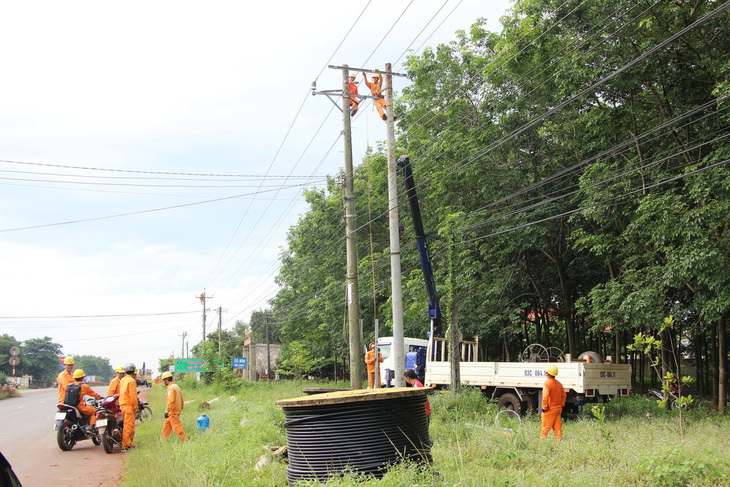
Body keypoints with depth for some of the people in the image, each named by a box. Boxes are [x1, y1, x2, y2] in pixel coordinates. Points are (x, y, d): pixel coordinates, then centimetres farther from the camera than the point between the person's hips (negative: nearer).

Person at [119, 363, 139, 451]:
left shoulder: (122, 380, 14)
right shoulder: (132, 381, -13)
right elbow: (133, 396, -16)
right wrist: (135, 407, -12)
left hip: (122, 405, 9)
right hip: (129, 405, -9)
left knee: (130, 425, 16)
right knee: (128, 426, -7)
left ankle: (130, 443, 20)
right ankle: (125, 445, -7)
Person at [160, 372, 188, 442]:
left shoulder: (171, 388, -14)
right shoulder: (177, 387, 16)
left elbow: (170, 401, -22)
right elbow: (181, 400, 21)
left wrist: (167, 411, -20)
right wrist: (180, 408, 26)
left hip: (173, 412, -10)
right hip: (177, 411, 10)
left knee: (177, 427, -7)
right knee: (166, 426, 16)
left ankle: (185, 440, -7)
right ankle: (163, 440, 21)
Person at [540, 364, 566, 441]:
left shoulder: (547, 383, -15)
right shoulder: (559, 383, 8)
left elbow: (545, 396, -22)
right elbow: (563, 395, 16)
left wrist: (544, 407, -15)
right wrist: (561, 405, 21)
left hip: (550, 409, -7)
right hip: (558, 408, 7)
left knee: (545, 427, -1)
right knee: (557, 427, 11)